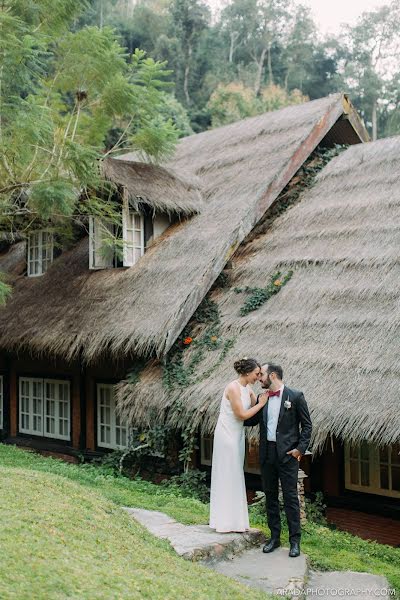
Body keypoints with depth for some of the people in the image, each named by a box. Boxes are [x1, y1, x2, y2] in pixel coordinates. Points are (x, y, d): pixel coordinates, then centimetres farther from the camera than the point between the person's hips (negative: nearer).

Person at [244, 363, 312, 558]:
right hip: (267, 454, 5)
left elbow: (307, 425, -3)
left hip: (287, 454, -5)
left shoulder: (295, 396, -6)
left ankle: (295, 540, 8)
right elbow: (251, 420, 19)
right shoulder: (261, 398, 8)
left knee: (290, 497, -1)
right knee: (270, 496, 11)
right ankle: (274, 537, 22)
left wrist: (300, 448, -10)